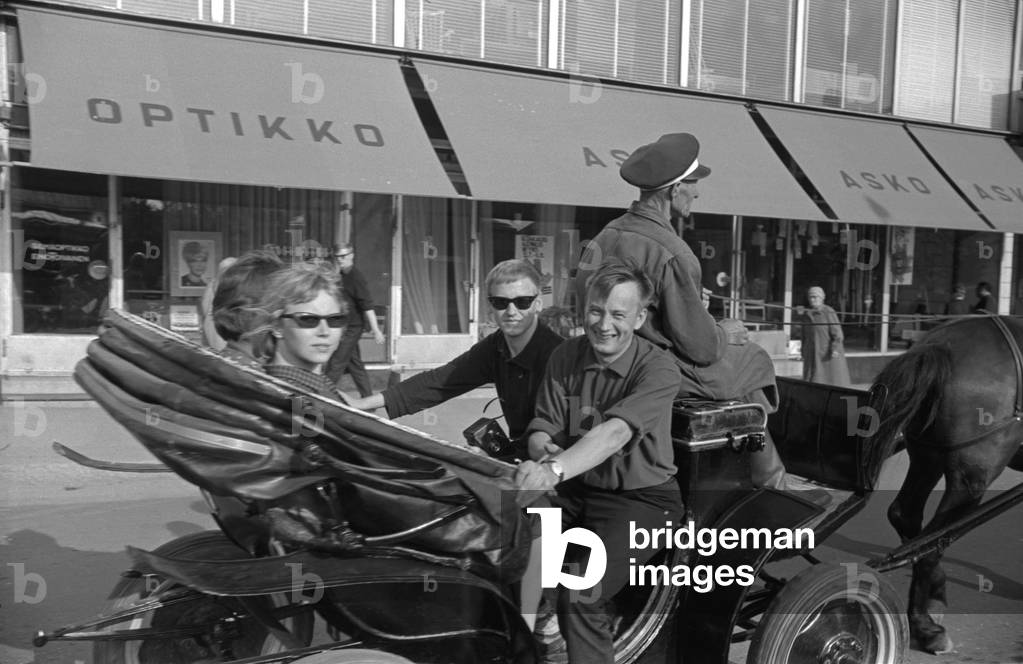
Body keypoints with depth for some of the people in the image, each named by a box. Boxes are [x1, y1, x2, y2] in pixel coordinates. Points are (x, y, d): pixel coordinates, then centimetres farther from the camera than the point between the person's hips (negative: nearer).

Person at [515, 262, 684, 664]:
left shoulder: (658, 369, -14)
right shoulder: (565, 357, 2)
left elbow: (615, 432, -29)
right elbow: (541, 429, -1)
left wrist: (556, 469, -45)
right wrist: (546, 451, -25)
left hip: (639, 498, -5)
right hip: (575, 491, 5)